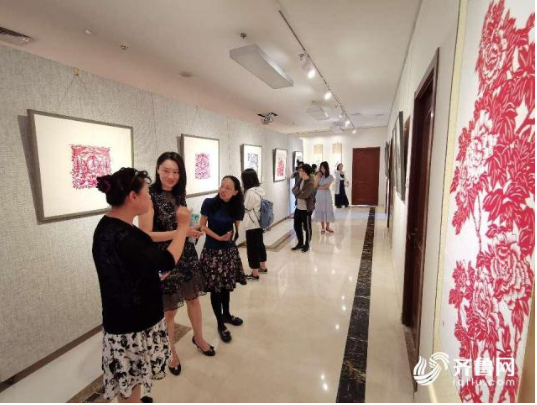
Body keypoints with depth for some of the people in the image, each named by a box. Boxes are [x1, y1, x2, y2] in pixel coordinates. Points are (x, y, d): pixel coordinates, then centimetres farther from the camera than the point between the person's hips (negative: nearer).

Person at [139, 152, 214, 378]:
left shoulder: (178, 195, 5)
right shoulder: (150, 197, -16)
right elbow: (145, 234, -20)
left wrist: (191, 230, 2)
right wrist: (179, 232, -23)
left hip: (186, 254, 6)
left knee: (193, 298, 19)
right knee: (169, 308, 10)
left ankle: (198, 338, 43)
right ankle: (170, 352, 36)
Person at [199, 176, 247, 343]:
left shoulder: (237, 208, -4)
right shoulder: (209, 203, -13)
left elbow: (238, 229, 5)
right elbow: (202, 226, -8)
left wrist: (232, 234, -16)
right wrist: (218, 237, -17)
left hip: (229, 251, 3)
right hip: (212, 251, -3)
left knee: (227, 286, 16)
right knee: (216, 288, 6)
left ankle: (226, 314, 41)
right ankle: (220, 324, 25)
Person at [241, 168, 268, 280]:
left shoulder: (250, 192, -21)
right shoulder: (260, 190, 5)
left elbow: (246, 208, -13)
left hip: (252, 225, -9)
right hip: (259, 223, 9)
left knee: (252, 248, 2)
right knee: (260, 245, 21)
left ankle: (255, 274, 13)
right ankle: (263, 267, 37)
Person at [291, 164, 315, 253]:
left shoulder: (310, 183, -18)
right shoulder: (300, 180, 8)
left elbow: (304, 195, -24)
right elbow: (294, 190, 3)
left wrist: (297, 192, -8)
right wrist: (299, 192, -16)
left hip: (306, 209, -8)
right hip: (298, 207, 8)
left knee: (307, 228, 7)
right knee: (297, 226, 16)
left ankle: (307, 245, 24)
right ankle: (300, 243, 33)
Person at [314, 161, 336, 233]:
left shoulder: (330, 177, -4)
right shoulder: (318, 176, 2)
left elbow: (326, 186, -13)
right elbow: (315, 186, -8)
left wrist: (318, 187, -4)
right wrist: (317, 177, -12)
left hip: (327, 195, -1)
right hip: (319, 195, 1)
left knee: (328, 210, 4)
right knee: (320, 210, 5)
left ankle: (327, 226, 17)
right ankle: (322, 227, 15)